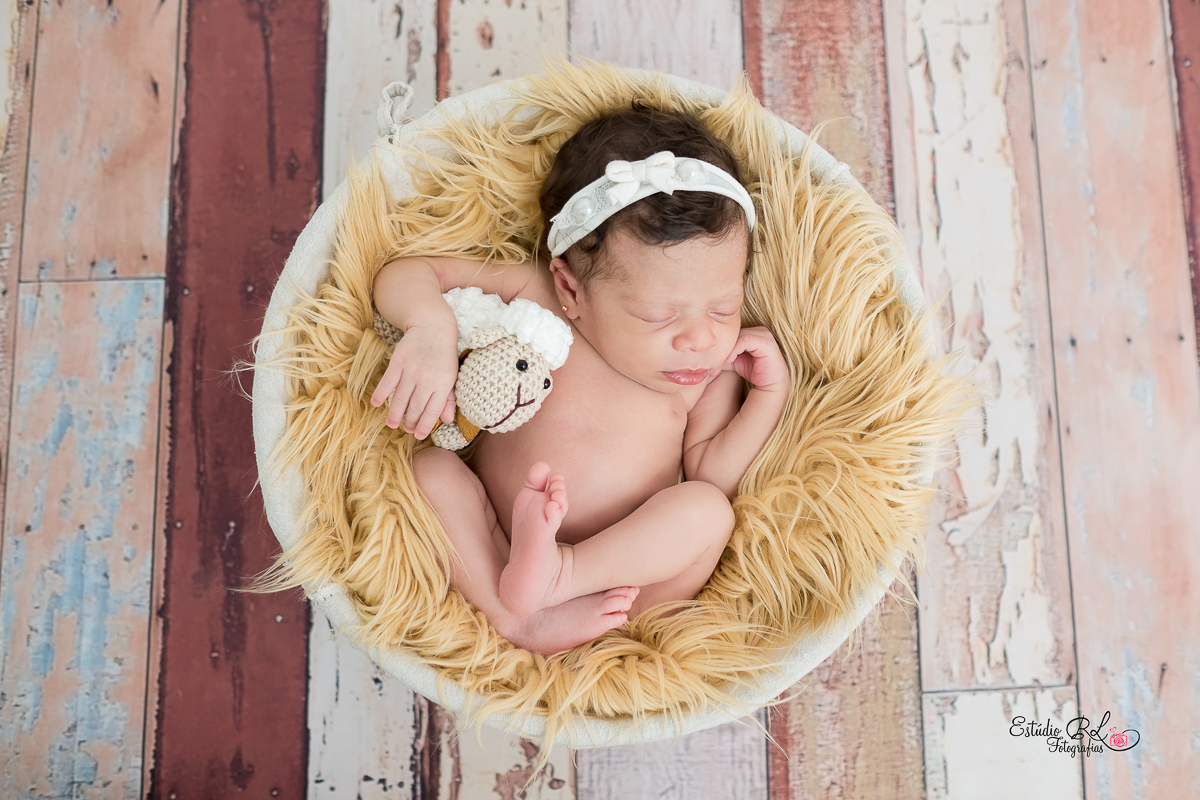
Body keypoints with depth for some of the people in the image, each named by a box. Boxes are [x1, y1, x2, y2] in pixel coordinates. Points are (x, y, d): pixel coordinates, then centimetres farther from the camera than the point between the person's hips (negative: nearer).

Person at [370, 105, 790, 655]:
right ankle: (517, 616, -31)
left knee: (707, 510, -25)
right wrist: (430, 324, -27)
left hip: (629, 579, 0)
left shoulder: (714, 368, 0)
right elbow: (405, 276, -5)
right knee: (429, 468, -22)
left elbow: (711, 475, -2)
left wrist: (770, 394, -9)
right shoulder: (531, 297, -6)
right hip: (491, 545, 0)